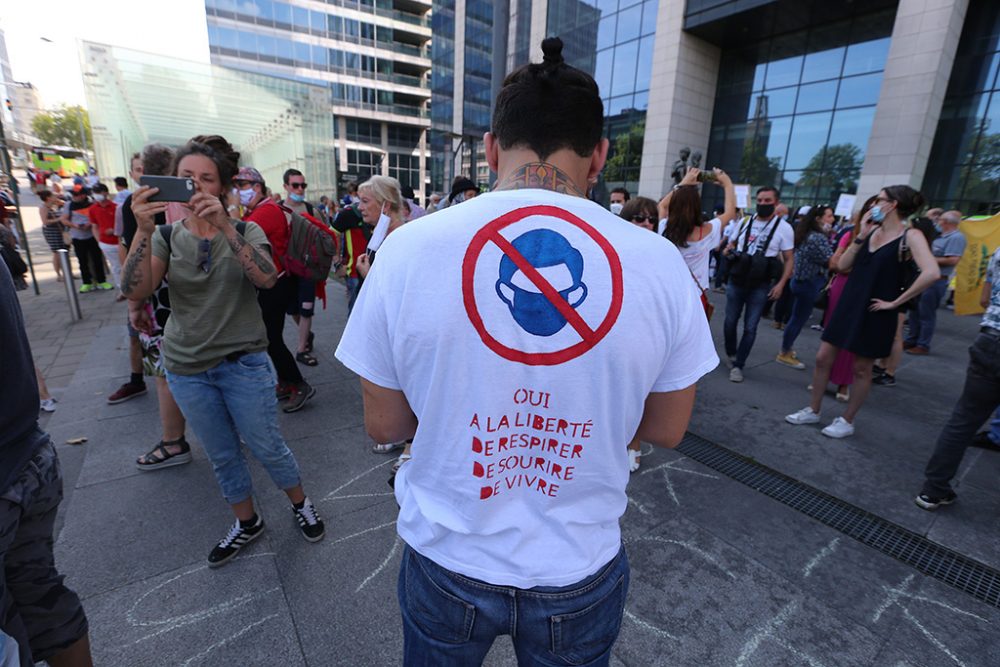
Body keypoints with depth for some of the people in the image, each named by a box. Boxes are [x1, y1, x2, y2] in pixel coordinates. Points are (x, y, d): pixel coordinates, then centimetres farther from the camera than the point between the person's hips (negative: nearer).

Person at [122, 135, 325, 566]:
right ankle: (246, 523, 38)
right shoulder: (167, 236, 0)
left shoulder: (246, 232, -5)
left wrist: (224, 226, -35)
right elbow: (136, 291, -16)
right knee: (222, 457, 17)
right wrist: (143, 230, -29)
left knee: (267, 449, 7)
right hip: (187, 370, 3)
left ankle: (300, 504, 33)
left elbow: (266, 279, -25)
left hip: (244, 364, -3)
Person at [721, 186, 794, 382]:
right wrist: (729, 251, -6)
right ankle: (731, 354, 32)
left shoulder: (784, 228, -2)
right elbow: (731, 244, 19)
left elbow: (789, 260, -1)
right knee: (730, 322, 9)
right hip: (736, 281, 3)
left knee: (750, 328, -1)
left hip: (760, 286, -3)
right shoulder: (745, 221, 7)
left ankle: (738, 365, 8)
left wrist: (781, 284, -12)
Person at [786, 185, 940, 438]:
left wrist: (896, 302, -18)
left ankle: (847, 421, 20)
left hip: (874, 313, -6)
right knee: (823, 358, 7)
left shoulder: (910, 237, -10)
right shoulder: (871, 231, 8)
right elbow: (843, 265, 2)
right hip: (847, 305, 6)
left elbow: (931, 273, -23)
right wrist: (861, 235, -6)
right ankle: (813, 410, 20)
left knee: (861, 368, 7)